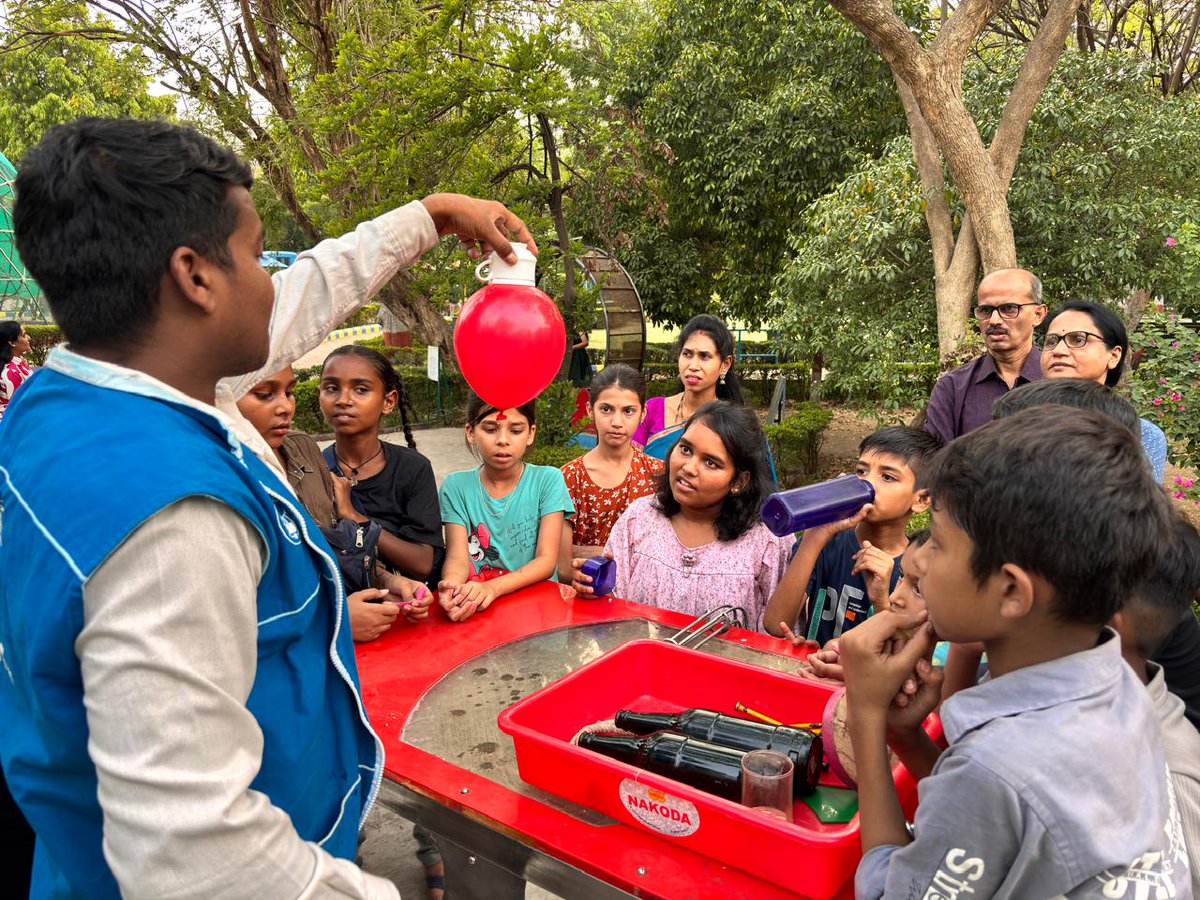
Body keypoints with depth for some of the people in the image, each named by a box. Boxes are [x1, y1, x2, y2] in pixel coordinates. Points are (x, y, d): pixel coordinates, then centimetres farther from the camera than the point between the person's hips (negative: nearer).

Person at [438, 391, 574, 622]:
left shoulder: (548, 480, -1)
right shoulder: (456, 486, 3)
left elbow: (547, 560, -8)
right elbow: (458, 557, -6)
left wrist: (493, 587, -24)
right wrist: (451, 585, -29)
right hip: (474, 607, 0)